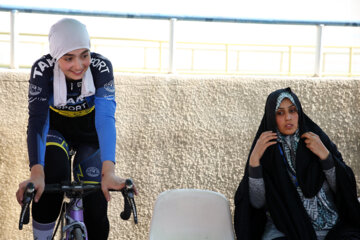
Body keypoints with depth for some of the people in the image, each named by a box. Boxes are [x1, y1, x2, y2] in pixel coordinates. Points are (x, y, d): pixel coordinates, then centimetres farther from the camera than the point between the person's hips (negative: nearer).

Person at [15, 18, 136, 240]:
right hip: (57, 130, 0)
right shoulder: (43, 69, -28)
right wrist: (36, 173, -50)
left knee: (95, 211, -9)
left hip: (91, 134, 0)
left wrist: (108, 171, -53)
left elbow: (106, 117, -40)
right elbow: (37, 120, -35)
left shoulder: (101, 67, -29)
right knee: (53, 169, -34)